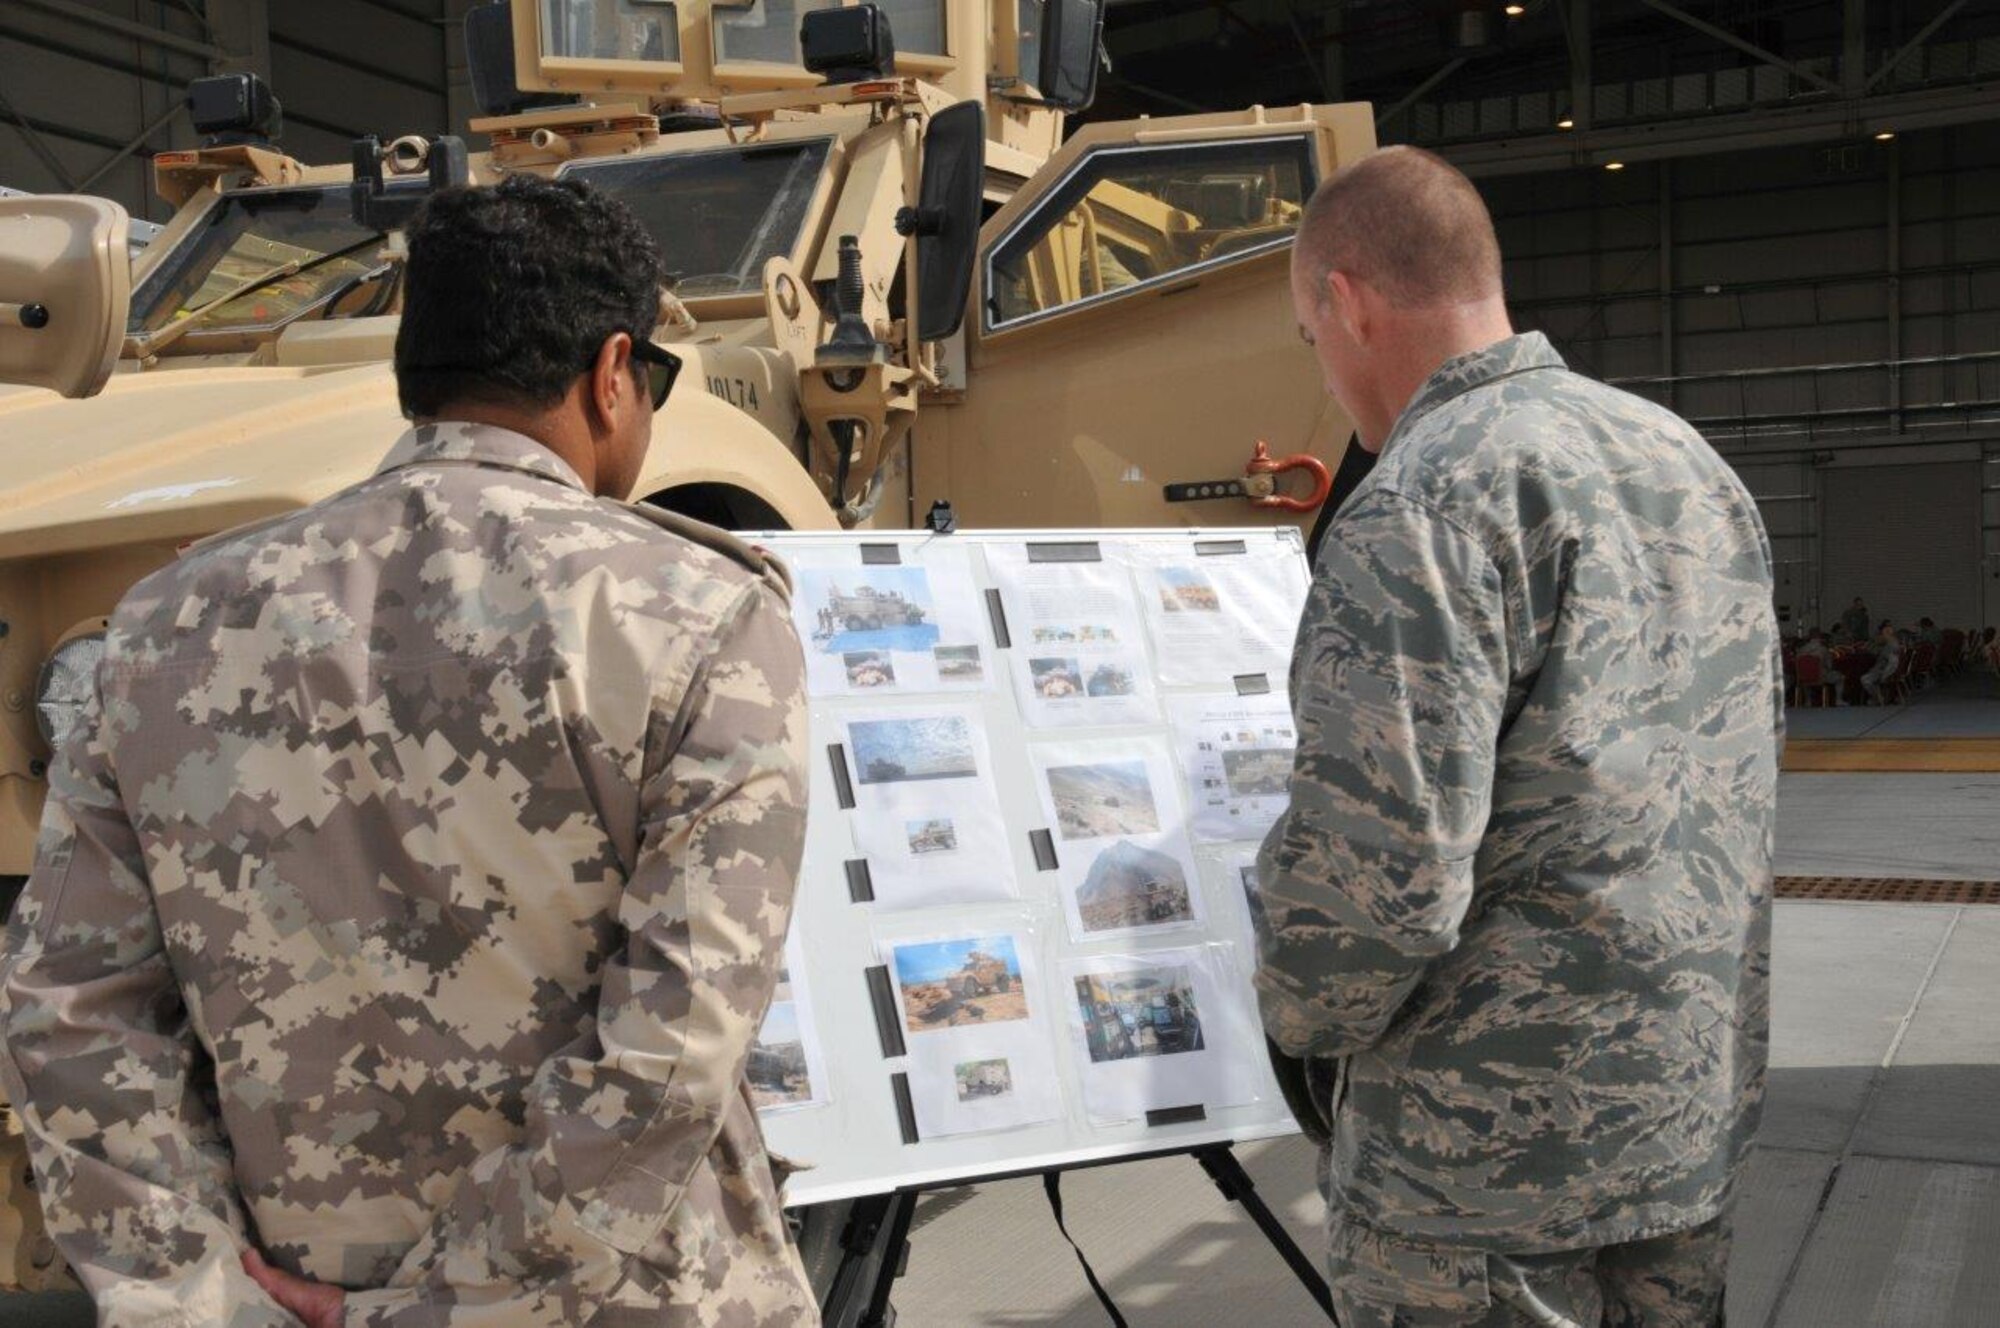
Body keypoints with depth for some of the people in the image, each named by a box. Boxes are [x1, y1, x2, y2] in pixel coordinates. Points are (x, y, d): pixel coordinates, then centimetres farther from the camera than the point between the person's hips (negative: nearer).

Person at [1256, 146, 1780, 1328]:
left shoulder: (1425, 503, -19)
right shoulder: (1692, 460, 9)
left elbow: (1380, 867, -26)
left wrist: (1300, 1013, -6)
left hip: (1499, 1155, -8)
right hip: (1706, 1106, 8)